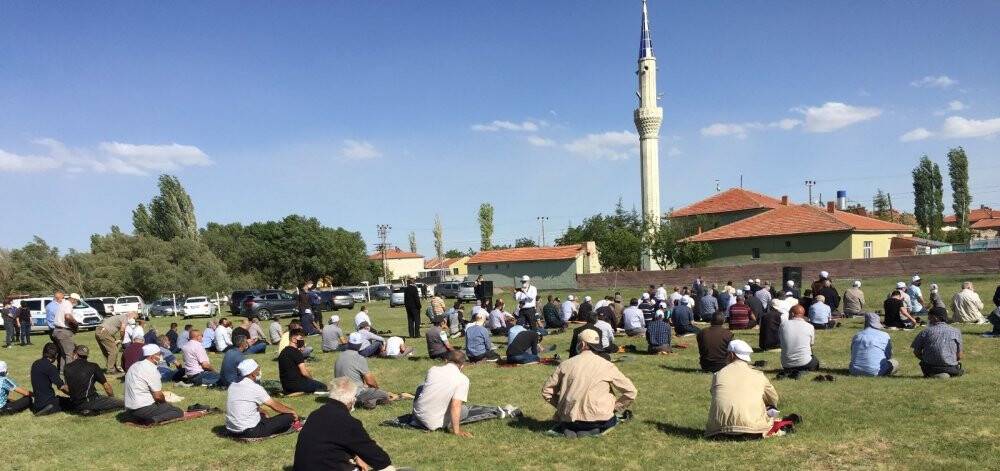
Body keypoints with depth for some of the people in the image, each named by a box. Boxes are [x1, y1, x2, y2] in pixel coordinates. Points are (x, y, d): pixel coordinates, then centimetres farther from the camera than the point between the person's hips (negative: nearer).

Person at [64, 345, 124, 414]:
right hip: (90, 402, -6)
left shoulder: (67, 368, 8)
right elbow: (106, 386, 5)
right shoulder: (93, 367, -1)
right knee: (121, 403, -3)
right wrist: (112, 397, 22)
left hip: (75, 405, 6)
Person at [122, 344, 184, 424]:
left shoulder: (134, 366, 13)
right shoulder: (151, 370, -15)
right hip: (144, 408, -9)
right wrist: (164, 400, 6)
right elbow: (158, 396, -15)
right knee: (179, 412, -5)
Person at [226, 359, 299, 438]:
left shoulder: (232, 386, 7)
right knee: (288, 417, -7)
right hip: (250, 432, -9)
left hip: (232, 431, 9)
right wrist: (292, 411, 8)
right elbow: (275, 406, -6)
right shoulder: (255, 388, -15)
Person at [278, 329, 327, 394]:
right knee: (323, 387, -4)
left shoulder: (283, 352, 15)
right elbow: (304, 372, -17)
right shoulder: (296, 352, -14)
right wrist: (311, 378, 2)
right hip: (295, 384, -9)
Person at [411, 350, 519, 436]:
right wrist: (456, 430, -17)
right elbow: (455, 406, -22)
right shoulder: (463, 379, -15)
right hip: (436, 423, -4)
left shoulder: (432, 369, -1)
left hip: (419, 414, 4)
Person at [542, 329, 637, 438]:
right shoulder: (607, 365, 0)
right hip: (598, 419, -1)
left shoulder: (565, 365, 3)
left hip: (569, 419, 1)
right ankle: (593, 430, -1)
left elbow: (546, 391, 9)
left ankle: (567, 429, -1)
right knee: (613, 419, 32)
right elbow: (631, 391, 3)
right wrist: (615, 408, 14)